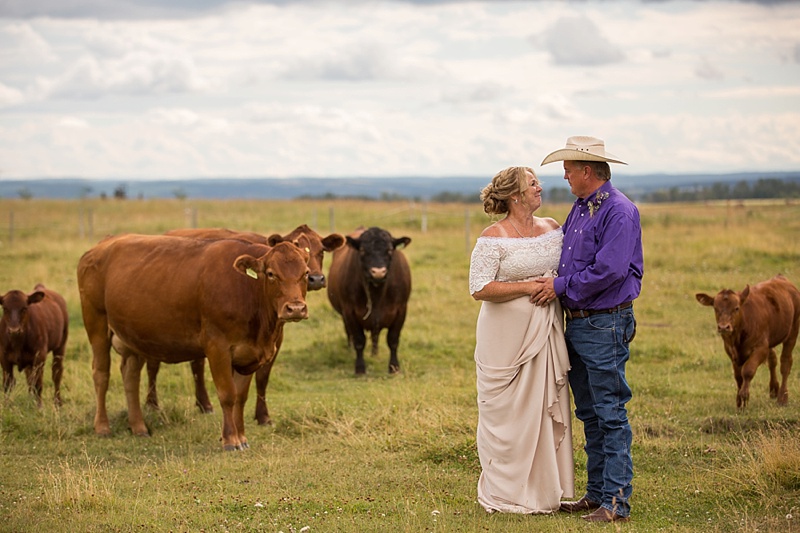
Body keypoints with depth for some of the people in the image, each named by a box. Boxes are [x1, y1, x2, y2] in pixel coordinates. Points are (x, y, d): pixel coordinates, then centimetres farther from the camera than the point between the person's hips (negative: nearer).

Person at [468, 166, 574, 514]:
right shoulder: (494, 238, -10)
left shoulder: (552, 228, 9)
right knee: (509, 413, -1)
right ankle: (505, 495, 9)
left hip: (546, 335, 6)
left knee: (548, 408, 7)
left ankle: (542, 489, 18)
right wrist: (530, 287, -18)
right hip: (507, 338, -6)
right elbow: (480, 289, -16)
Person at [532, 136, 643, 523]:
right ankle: (597, 494, 21)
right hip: (576, 323, 10)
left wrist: (562, 286, -14)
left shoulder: (618, 211, -14)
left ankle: (616, 502, -3)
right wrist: (550, 282, 7)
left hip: (605, 324, -10)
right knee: (589, 414, 13)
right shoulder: (579, 208, 15)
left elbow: (608, 270, -22)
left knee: (611, 415, -6)